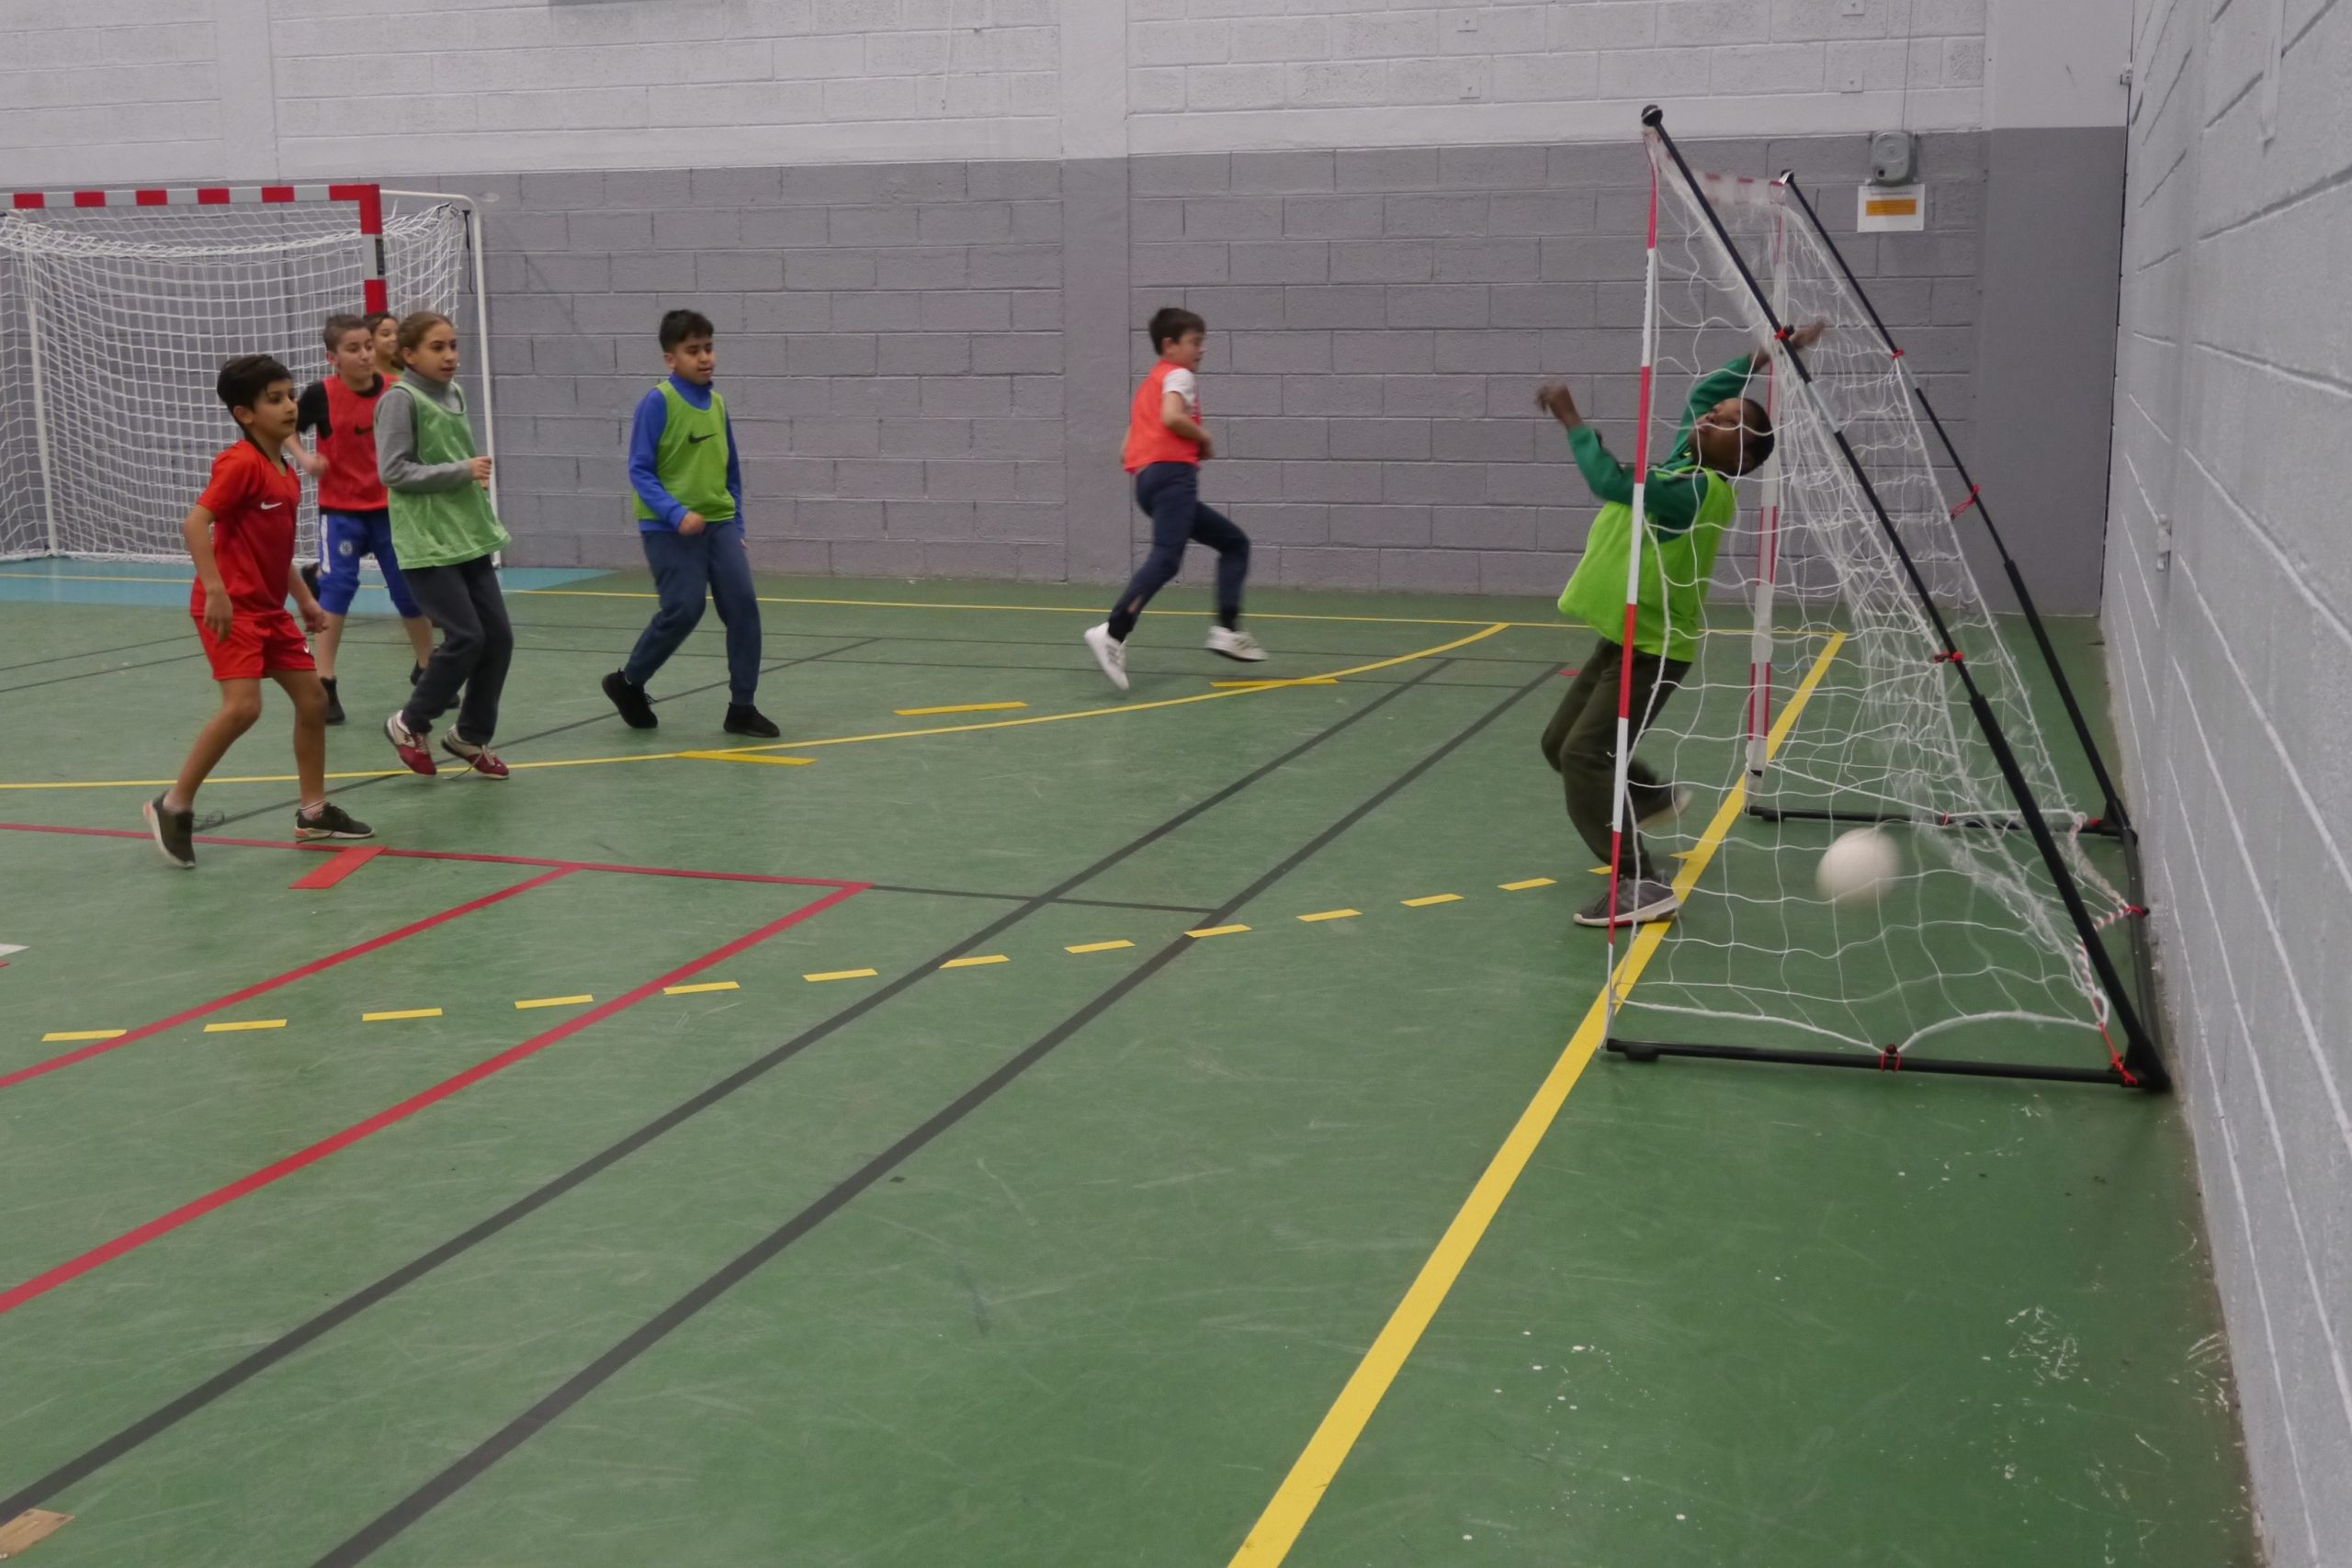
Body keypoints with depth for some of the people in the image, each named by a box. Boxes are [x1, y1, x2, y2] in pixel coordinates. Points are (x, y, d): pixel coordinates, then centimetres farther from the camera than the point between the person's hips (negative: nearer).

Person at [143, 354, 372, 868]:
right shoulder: (241, 464, -15)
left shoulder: (287, 473, 12)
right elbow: (194, 523, -23)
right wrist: (216, 591, -29)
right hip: (231, 607, -9)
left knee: (312, 697, 10)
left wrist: (305, 599, 22)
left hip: (269, 608, 9)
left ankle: (314, 811, 22)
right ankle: (173, 807, -5)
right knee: (243, 706, -20)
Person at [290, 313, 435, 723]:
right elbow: (287, 427, 2)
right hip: (340, 509, -3)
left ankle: (426, 668, 31)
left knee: (409, 589, 10)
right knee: (337, 589, -9)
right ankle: (325, 685, -4)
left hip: (390, 506, 3)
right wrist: (303, 457, -15)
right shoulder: (321, 395, -13)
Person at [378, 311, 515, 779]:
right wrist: (462, 471, -18)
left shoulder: (454, 394, 12)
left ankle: (471, 735, 22)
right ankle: (409, 724, 11)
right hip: (427, 545, -7)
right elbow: (393, 471, -16)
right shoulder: (400, 400, -10)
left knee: (498, 636, 5)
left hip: (468, 539, 8)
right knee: (466, 637, -11)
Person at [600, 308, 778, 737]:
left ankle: (742, 708, 4)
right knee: (684, 610, -9)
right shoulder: (657, 402, -10)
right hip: (669, 529, -5)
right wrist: (676, 513, -23)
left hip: (718, 522, 6)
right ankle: (628, 682, 17)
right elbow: (639, 470, -12)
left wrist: (737, 526, 14)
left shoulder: (717, 404, 8)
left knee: (743, 603, -5)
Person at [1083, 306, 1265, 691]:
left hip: (1147, 478, 10)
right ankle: (1113, 634, -35)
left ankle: (1228, 630, 5)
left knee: (1234, 542, 16)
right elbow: (1172, 417, -21)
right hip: (1173, 474, -10)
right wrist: (1204, 438, -3)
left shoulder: (1149, 384, 29)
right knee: (1167, 558, -22)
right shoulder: (1179, 375, 2)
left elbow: (1128, 448, 24)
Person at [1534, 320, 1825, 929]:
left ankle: (1644, 884, -20)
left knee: (1583, 755, -22)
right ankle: (1655, 797, 40)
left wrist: (1572, 419, -25)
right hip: (1621, 639, 10)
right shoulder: (1687, 467, 4)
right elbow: (1701, 391, 20)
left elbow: (1611, 482, -33)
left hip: (1654, 649, -10)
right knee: (1559, 745, 17)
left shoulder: (1699, 492, -22)